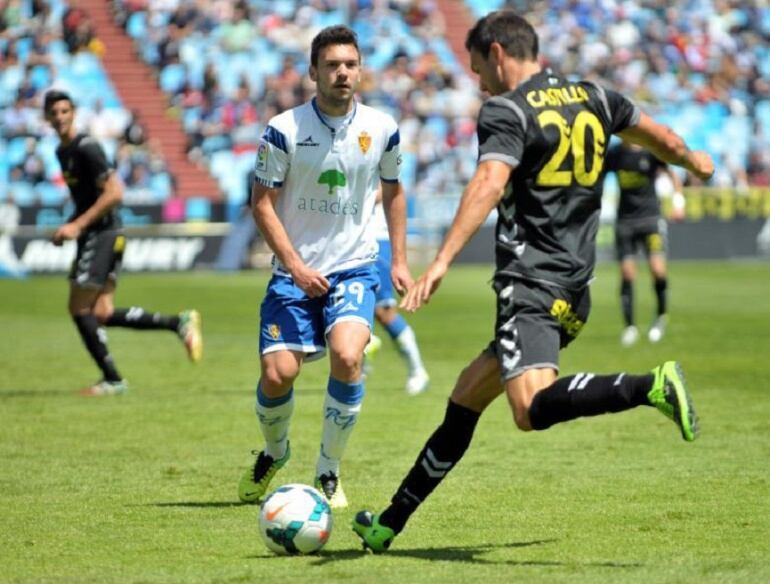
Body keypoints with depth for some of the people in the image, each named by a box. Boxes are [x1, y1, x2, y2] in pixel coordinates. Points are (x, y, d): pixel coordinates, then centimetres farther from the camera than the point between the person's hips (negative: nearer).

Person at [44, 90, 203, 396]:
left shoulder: (86, 148, -12)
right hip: (91, 237, 9)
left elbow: (114, 193, -19)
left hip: (103, 235, -9)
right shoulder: (62, 151, 17)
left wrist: (77, 225, -19)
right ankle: (178, 323, 8)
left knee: (79, 308, -7)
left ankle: (112, 379, 1)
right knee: (101, 314, 1)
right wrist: (68, 227, 14)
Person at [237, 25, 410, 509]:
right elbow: (262, 203, -4)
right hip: (294, 272, -1)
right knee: (277, 374, -9)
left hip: (355, 269, 1)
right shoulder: (284, 130, -8)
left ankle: (329, 473, -4)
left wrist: (400, 259, 11)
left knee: (347, 357, -24)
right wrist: (295, 266, -14)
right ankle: (274, 454, 26)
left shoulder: (381, 129, 0)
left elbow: (392, 190, 17)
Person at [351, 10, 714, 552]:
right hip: (575, 292, 9)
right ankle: (391, 523, 20)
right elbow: (657, 135, 29)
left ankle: (653, 386, -39)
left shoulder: (506, 111, -7)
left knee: (533, 407, -27)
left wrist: (442, 261, -32)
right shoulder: (592, 97, 15)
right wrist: (694, 161, 51)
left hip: (530, 282, -9)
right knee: (467, 396, 16)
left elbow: (489, 183, -23)